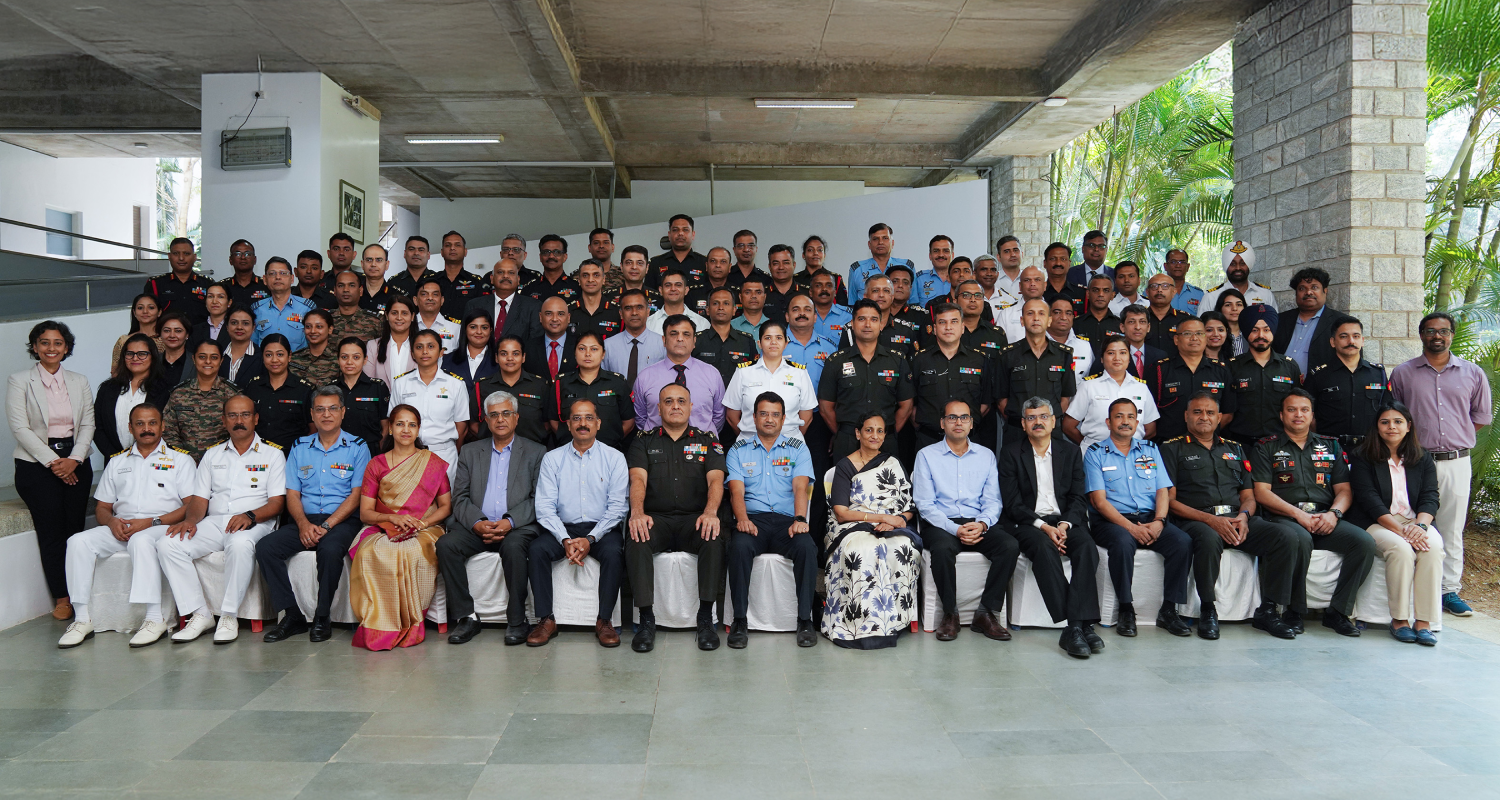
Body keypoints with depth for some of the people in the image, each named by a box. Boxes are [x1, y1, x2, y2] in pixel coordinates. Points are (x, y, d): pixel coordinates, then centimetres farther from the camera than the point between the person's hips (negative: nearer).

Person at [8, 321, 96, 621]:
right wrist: (52, 461, -11)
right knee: (51, 528, -11)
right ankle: (61, 598, -5)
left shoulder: (79, 382, 14)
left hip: (75, 462, 3)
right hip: (36, 463, -3)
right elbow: (20, 428, -4)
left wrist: (74, 459, -7)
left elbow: (88, 424, 8)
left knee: (75, 526, -7)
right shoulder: (20, 381, 3)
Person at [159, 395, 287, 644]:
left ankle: (229, 616, -26)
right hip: (214, 522, 5)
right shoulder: (213, 455, 21)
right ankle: (200, 614, -15)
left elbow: (277, 502, -1)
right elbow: (200, 498, 16)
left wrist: (250, 516, -20)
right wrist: (191, 519, -7)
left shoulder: (273, 454, 8)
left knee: (240, 544, -39)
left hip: (255, 523, -5)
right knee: (168, 545, -21)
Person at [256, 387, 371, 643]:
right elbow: (292, 494, 10)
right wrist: (304, 524, -10)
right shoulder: (300, 448, 15)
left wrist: (326, 526, -15)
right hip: (304, 520, 4)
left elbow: (356, 495, -3)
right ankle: (293, 616, -13)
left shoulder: (357, 447, 4)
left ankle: (322, 617, -17)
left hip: (341, 521, -4)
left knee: (330, 548, -35)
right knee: (265, 547, -20)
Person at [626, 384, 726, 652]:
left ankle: (706, 618, -23)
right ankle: (646, 618, -25)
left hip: (694, 519, 0)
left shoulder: (707, 440, 14)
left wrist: (710, 512, -22)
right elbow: (638, 478, -2)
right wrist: (637, 513, -23)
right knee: (635, 539, -33)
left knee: (714, 538, -33)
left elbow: (716, 479, -1)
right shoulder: (644, 441, 14)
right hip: (655, 518, 0)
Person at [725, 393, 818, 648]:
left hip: (787, 520, 1)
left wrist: (799, 519, -20)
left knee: (806, 547, -32)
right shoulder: (738, 451, 15)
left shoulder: (797, 449, 15)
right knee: (739, 546, -34)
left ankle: (804, 620, -20)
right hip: (752, 519, 0)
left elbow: (801, 487, -1)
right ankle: (740, 621, -23)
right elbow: (736, 490, 1)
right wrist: (742, 519, -20)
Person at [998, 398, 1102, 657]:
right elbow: (1012, 502, -3)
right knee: (1044, 548, -35)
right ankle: (1076, 626, -36)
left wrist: (1064, 524, -12)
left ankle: (1082, 623, -34)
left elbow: (1078, 497, 8)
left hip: (1065, 521, 3)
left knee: (1087, 546, -30)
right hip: (1026, 523, -3)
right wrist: (1043, 526, -16)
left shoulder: (1071, 452, 14)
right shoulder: (1011, 453, 5)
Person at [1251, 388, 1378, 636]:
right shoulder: (1265, 448, 9)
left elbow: (1344, 490, 15)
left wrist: (1334, 513, -7)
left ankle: (1337, 612, -12)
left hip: (1325, 519, 4)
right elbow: (1262, 493, -1)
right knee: (1301, 540, -37)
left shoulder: (1330, 446, 21)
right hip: (1284, 518, -4)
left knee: (1365, 542, -23)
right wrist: (1297, 514, -13)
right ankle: (1295, 612, -19)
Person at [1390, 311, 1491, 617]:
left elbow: (1482, 416, 16)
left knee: (1451, 531, 5)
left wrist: (1456, 436, 7)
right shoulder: (1402, 373, 6)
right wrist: (1415, 440, 1)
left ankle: (1450, 591, 11)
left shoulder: (1473, 374, 9)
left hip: (1457, 463, 1)